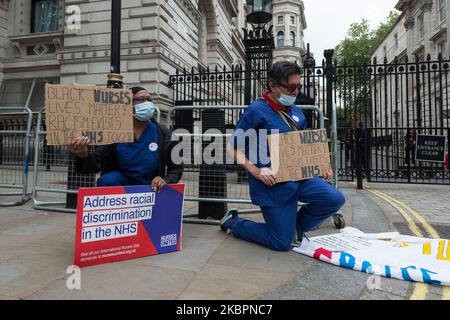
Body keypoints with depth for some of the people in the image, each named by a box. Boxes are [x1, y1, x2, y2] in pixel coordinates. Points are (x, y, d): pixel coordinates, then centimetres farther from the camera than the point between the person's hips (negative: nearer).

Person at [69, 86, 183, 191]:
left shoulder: (164, 135, -9)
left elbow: (177, 168, -1)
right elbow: (98, 162, -13)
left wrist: (165, 181, -22)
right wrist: (84, 155, -36)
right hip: (121, 184, 0)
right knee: (107, 180, -28)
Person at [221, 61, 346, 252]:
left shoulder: (296, 112, 8)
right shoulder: (257, 111, -14)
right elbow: (232, 147, -12)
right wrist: (256, 171, -23)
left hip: (300, 176, 7)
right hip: (273, 184, -6)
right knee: (282, 243, 1)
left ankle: (296, 227, 16)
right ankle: (233, 222, 22)